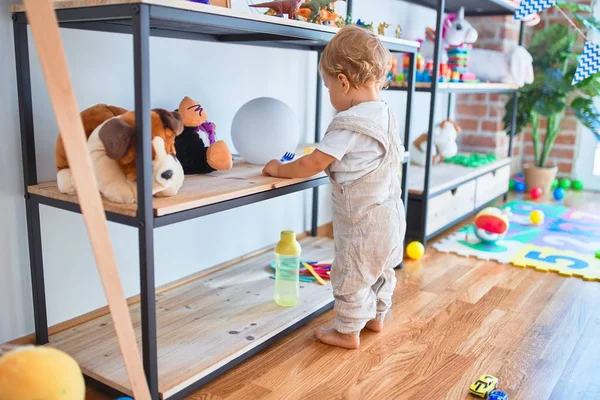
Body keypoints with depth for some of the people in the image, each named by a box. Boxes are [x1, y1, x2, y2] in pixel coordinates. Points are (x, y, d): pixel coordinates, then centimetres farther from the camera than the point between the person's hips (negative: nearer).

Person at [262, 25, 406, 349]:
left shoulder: (348, 123, -24)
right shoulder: (384, 115, 4)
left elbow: (314, 164, -21)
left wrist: (279, 170, -6)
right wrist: (327, 155, 15)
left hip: (362, 221, -9)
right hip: (389, 215, 9)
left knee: (351, 277, 7)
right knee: (380, 270, 24)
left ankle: (347, 332, 22)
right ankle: (376, 316, 42)